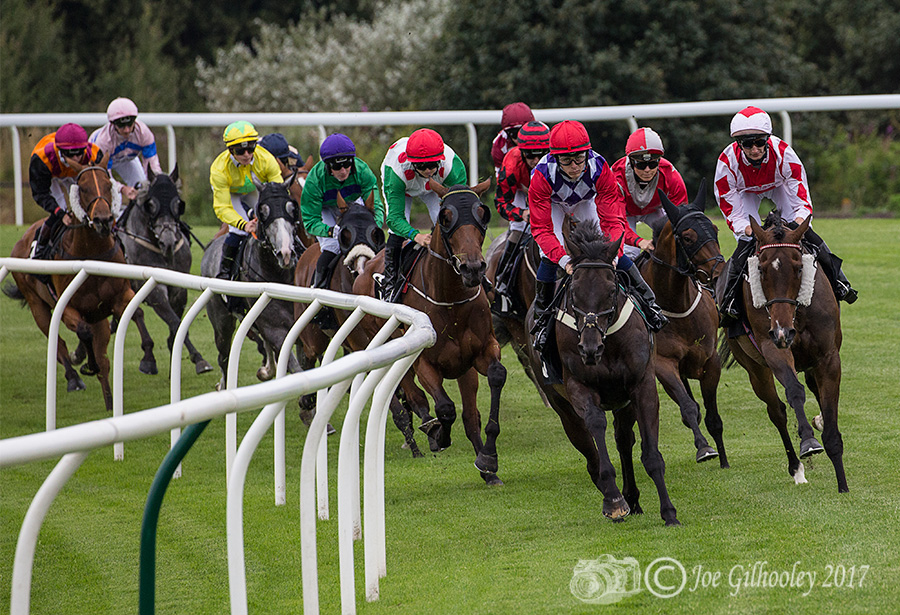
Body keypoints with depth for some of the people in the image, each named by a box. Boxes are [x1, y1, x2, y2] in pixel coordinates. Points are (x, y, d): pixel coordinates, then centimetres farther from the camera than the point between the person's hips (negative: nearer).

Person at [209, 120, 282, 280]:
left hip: (255, 191, 4)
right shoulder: (219, 170, -38)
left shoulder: (266, 160, -33)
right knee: (239, 231, -21)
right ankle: (224, 271, -7)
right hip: (229, 193, -3)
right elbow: (222, 208, -37)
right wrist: (244, 224, -53)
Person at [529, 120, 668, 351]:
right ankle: (541, 318, -3)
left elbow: (612, 220, -34)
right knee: (550, 256, -20)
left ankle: (647, 301, 6)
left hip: (586, 201, 1)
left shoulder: (599, 169, -38)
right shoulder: (542, 176, -41)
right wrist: (564, 260, -53)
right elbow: (541, 228, -38)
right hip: (552, 203, -1)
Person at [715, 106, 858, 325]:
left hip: (778, 185, 1)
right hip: (744, 192, -1)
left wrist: (798, 225, -51)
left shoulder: (783, 153, -38)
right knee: (746, 243, -19)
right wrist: (750, 232, -46)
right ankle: (728, 299, -4)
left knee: (803, 232, -14)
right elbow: (732, 210, -29)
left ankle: (836, 281, 2)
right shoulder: (727, 163, -38)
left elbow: (801, 200, -32)